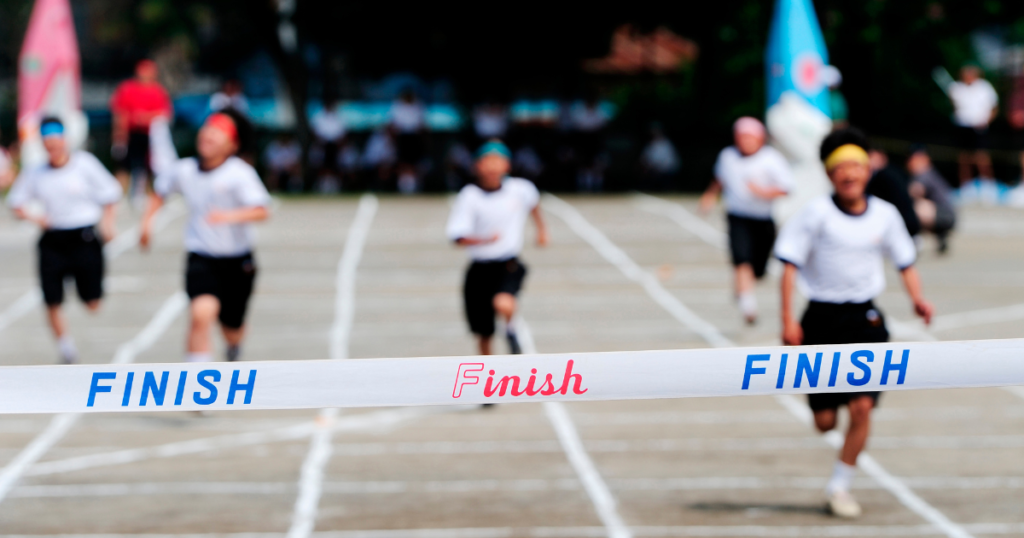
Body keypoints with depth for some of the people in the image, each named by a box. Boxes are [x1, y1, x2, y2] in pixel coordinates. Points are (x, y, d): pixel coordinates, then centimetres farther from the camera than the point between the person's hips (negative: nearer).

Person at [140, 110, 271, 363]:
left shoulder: (240, 173, -15)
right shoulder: (183, 170, -2)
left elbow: (261, 210, -29)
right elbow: (160, 190, 20)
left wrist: (230, 216, -45)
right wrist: (148, 219, 5)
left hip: (237, 263, -1)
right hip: (201, 259, 1)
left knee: (232, 330, 15)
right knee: (202, 313, -26)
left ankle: (234, 344, 55)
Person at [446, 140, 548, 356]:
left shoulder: (519, 189, -4)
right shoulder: (469, 196, -11)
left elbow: (533, 200, 22)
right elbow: (457, 237, -17)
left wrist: (541, 228, 27)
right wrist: (485, 239, -33)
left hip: (509, 266, 0)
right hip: (480, 270, 0)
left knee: (503, 304, -30)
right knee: (484, 334, 8)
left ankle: (510, 330, 5)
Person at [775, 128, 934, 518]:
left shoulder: (885, 215, 2)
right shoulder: (816, 214, -7)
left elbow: (906, 263, 12)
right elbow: (790, 266, -6)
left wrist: (917, 298, -7)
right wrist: (788, 321, -14)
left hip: (865, 319, 2)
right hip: (822, 318, -2)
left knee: (862, 408, -12)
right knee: (825, 422, 1)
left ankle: (839, 486, 5)